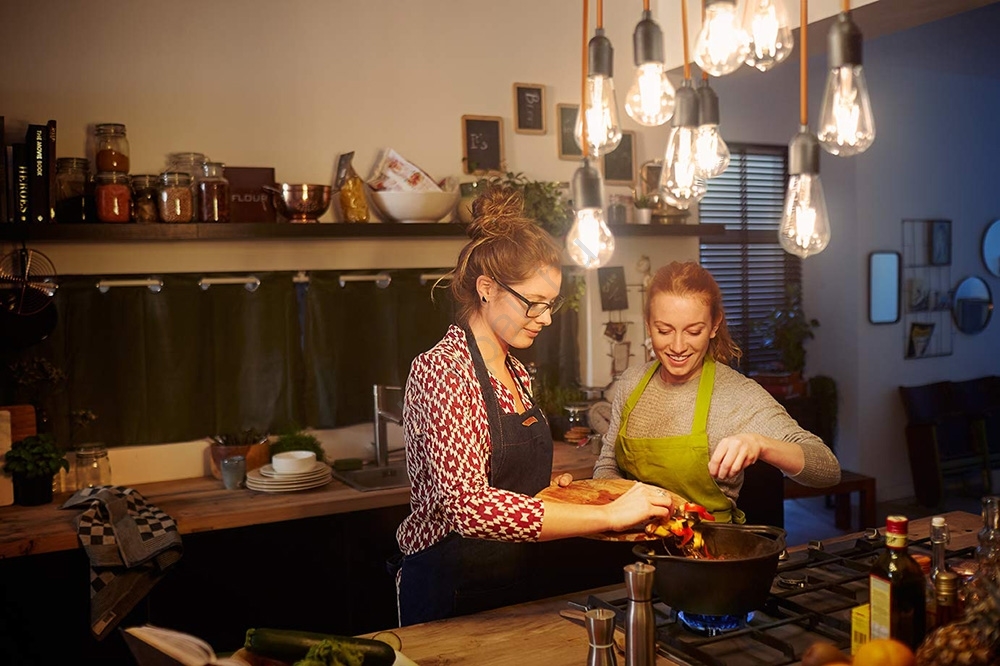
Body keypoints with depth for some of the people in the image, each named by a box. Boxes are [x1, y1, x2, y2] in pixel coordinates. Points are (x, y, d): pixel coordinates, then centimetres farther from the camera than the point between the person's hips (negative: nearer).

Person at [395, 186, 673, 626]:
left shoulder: (515, 373, 7)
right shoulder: (441, 370, -21)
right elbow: (469, 505, -33)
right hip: (449, 592, -8)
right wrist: (608, 515, -33)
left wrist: (548, 485, -2)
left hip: (510, 588, 8)